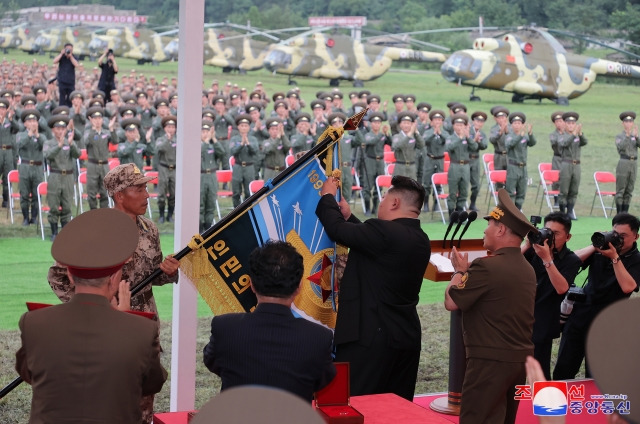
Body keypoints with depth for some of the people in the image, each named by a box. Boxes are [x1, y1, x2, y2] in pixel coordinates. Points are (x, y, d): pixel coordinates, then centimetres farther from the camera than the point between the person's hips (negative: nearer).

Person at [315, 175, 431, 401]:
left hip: (370, 337, -9)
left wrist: (328, 196, 5)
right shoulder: (421, 240, 9)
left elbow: (337, 230, -12)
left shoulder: (385, 232, -18)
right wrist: (349, 217, 29)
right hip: (407, 337, 9)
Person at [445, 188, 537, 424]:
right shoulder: (527, 269, 11)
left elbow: (451, 302, -11)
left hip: (490, 360, -9)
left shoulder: (487, 266, -16)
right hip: (521, 358, 9)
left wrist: (460, 271, 4)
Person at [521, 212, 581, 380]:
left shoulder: (571, 261, -5)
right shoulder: (533, 250, 5)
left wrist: (547, 258, -27)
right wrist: (526, 245, -15)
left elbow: (561, 288, -21)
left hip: (542, 324, -4)